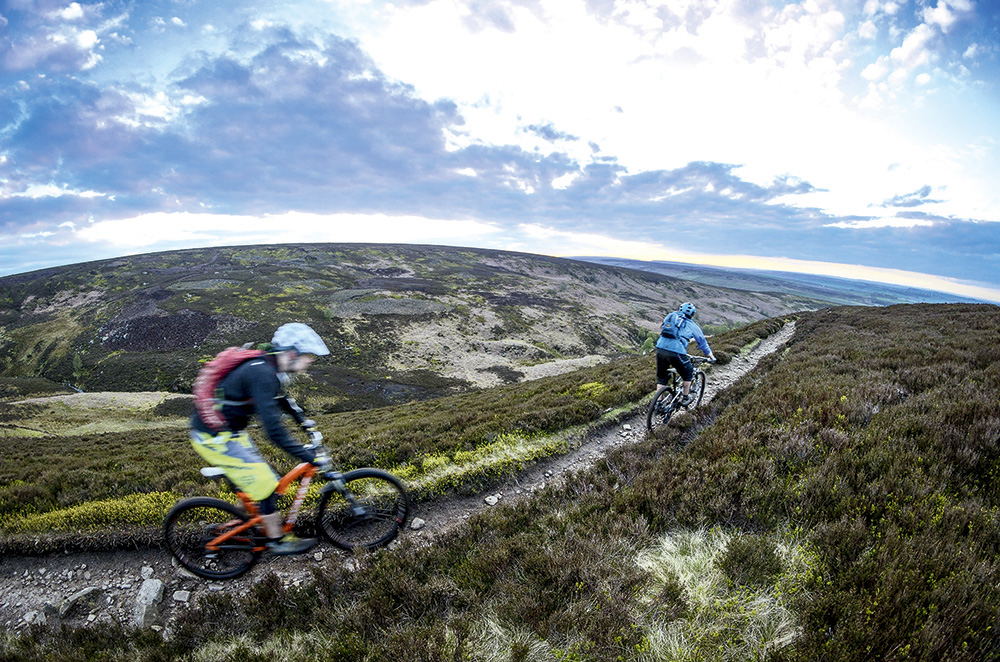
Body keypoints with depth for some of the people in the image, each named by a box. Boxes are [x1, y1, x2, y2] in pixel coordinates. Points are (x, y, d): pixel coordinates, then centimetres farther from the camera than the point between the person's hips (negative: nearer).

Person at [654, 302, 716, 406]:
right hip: (676, 353, -3)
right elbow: (703, 342, 23)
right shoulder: (692, 325, 14)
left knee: (661, 377, 21)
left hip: (660, 349, 4)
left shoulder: (670, 316, 22)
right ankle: (685, 398, 33)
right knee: (688, 374, 24)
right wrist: (711, 357, 37)